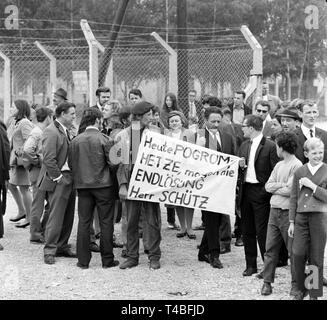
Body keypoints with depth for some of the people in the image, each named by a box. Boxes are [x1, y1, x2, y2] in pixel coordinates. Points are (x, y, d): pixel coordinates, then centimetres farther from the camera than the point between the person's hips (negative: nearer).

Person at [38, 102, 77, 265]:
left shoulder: (65, 131, 14)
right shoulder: (51, 132, -14)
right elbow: (48, 159, -19)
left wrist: (72, 177, 12)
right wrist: (58, 177, -16)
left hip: (69, 179, 9)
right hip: (58, 180, -9)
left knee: (68, 217, 12)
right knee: (56, 217, -5)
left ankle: (62, 247, 21)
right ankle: (49, 250, 3)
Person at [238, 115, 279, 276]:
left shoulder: (270, 146, -10)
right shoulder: (244, 145, 12)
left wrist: (267, 189, -14)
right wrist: (240, 166, -2)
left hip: (261, 192, -7)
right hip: (246, 190, 7)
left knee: (262, 231, -5)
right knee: (247, 230, 10)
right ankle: (250, 265, 19)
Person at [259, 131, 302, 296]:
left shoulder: (297, 165, -10)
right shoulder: (279, 165, 15)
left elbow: (290, 190, -18)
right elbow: (268, 185, 10)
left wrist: (274, 188, -3)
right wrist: (281, 185, -7)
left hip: (288, 213, -7)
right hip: (274, 211, 7)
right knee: (270, 248, 6)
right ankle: (267, 282, 11)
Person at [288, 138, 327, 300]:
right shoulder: (299, 172, 8)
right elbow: (293, 198, 10)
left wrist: (312, 186, -13)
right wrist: (291, 222, 7)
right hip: (301, 216, 2)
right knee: (298, 253, -7)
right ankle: (302, 288, 14)